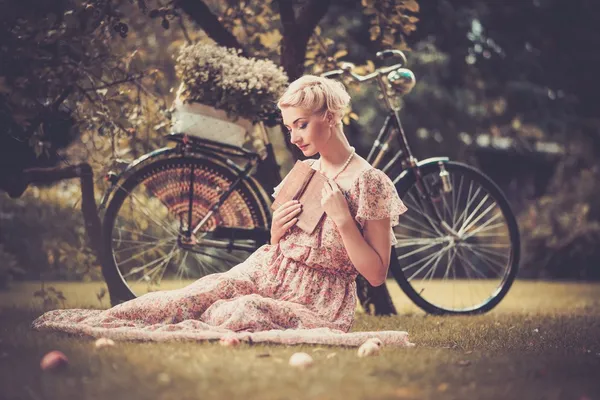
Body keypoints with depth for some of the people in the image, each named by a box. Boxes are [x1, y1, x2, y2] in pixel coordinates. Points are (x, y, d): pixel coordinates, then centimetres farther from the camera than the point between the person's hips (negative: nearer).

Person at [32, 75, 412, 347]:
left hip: (318, 303, -6)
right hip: (269, 274, 7)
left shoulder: (370, 183, -13)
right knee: (186, 298, -19)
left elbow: (377, 274, -13)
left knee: (234, 314, -31)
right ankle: (98, 319, -17)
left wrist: (342, 218, -23)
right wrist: (276, 229, -5)